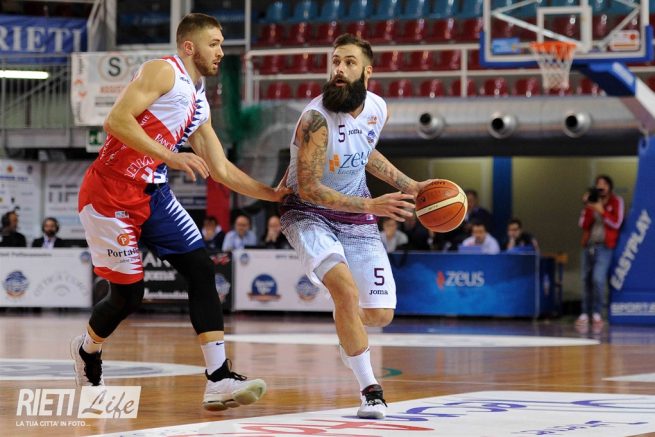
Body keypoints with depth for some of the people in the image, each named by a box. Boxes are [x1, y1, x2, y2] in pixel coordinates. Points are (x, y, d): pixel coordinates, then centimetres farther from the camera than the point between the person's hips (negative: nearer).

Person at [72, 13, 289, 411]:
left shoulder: (199, 105, 16)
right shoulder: (163, 72, -10)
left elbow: (221, 170, 20)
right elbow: (117, 120, -23)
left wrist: (273, 195, 14)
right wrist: (171, 156, -29)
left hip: (153, 195, 8)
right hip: (110, 194, -8)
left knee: (201, 268, -6)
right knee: (128, 294, -1)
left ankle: (219, 379, -10)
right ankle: (88, 350, 32)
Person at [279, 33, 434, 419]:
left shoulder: (377, 109, -4)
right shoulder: (317, 118, -25)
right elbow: (308, 188, -25)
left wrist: (409, 185, 11)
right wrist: (371, 205, -31)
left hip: (357, 219, 6)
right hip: (309, 214, -6)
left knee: (380, 315, 1)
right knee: (346, 288, -30)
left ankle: (350, 334, 40)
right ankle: (371, 390, -18)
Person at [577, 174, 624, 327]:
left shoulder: (616, 202, 3)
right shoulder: (591, 201, 11)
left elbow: (616, 223, -8)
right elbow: (583, 224, 3)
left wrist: (601, 211, -15)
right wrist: (587, 208, -9)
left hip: (604, 247, -4)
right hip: (588, 246, 4)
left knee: (598, 279, -16)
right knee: (586, 280, 5)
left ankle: (597, 313, -5)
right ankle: (585, 313, 11)